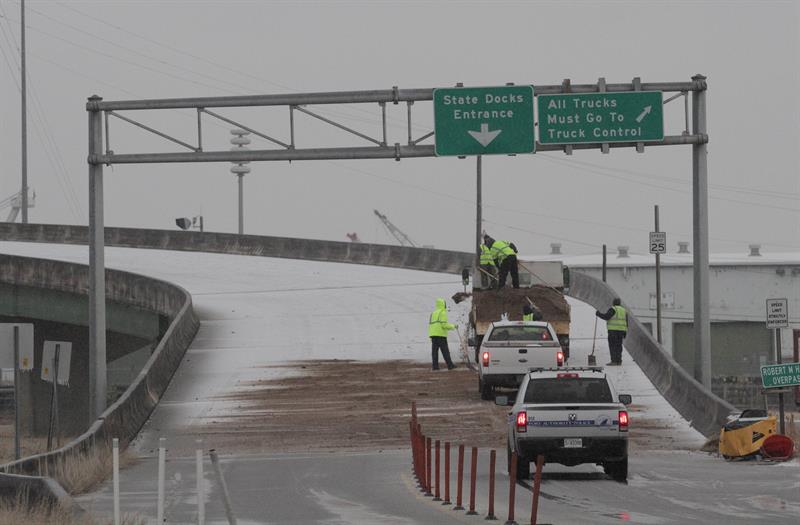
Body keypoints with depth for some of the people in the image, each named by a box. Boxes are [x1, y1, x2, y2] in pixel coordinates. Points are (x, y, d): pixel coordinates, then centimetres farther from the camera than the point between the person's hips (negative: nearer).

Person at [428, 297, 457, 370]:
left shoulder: (433, 313, 18)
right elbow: (444, 325, -15)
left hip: (433, 334, 7)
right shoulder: (442, 313, -7)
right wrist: (452, 326, 0)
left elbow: (430, 324, 15)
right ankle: (450, 365, -2)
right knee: (445, 350, -4)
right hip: (441, 334, -7)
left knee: (434, 350, 3)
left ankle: (435, 366, -1)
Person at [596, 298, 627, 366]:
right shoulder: (624, 310, 15)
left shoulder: (613, 309, -7)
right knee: (618, 345, 10)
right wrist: (625, 333, 17)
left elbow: (606, 317, -15)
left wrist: (598, 314, -1)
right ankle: (619, 361, 7)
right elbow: (626, 322, 14)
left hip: (613, 329, -7)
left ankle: (614, 361, -12)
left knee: (612, 345, -6)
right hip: (621, 329, 7)